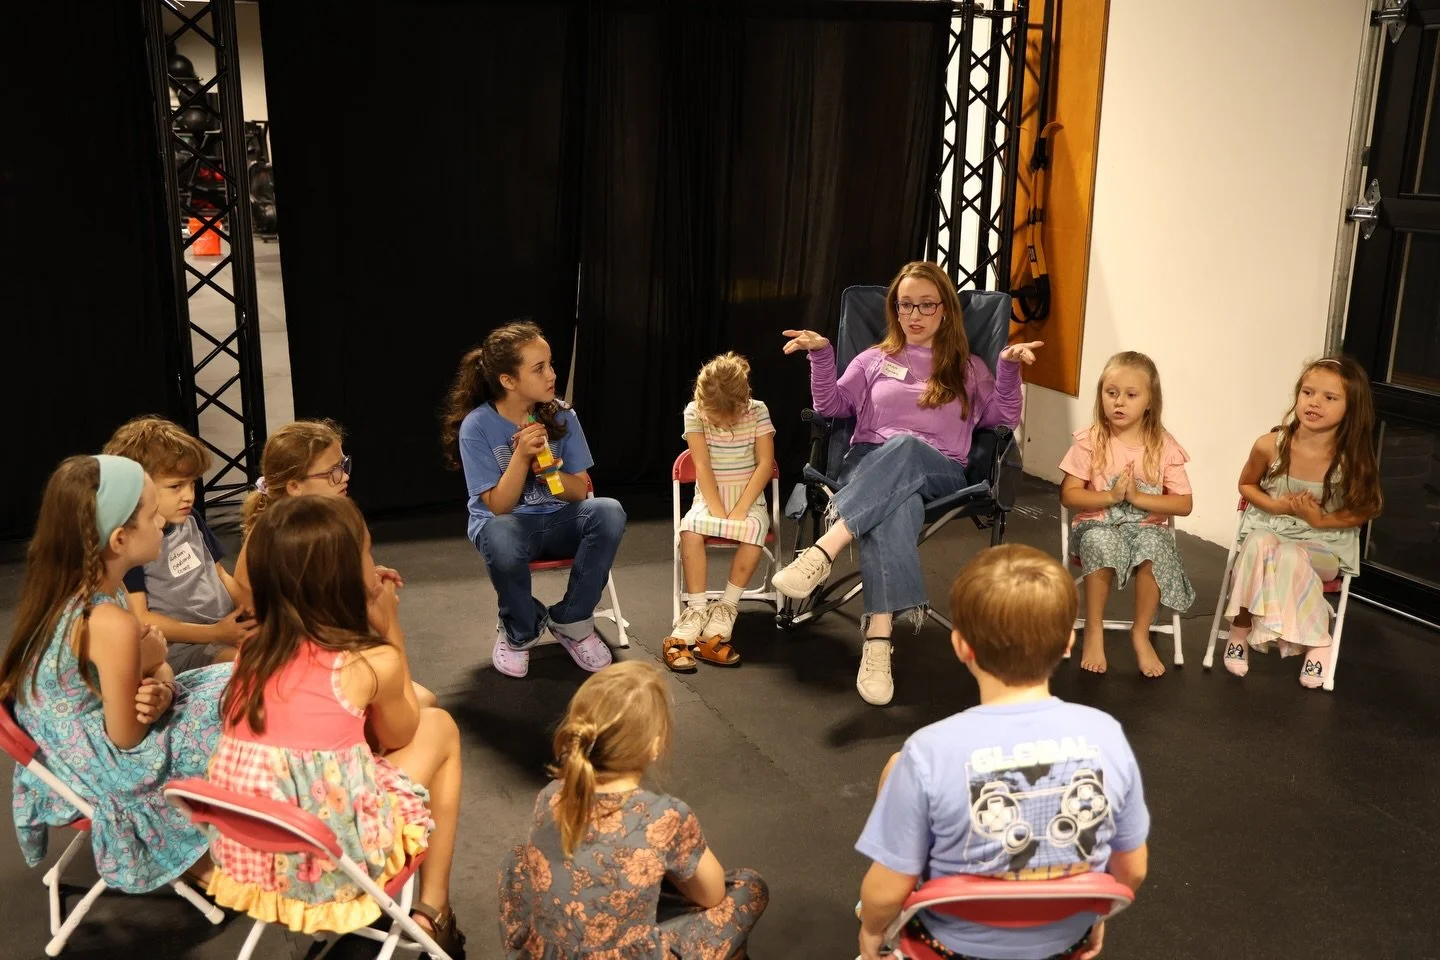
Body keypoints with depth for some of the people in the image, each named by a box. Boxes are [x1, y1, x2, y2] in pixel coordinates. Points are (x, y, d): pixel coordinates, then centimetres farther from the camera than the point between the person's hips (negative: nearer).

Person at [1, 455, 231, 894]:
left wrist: (159, 688, -16)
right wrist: (149, 665, -12)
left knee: (229, 685, 8)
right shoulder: (112, 626, -31)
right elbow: (126, 738, -22)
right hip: (105, 769, -9)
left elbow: (158, 669, 5)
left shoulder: (60, 590, -3)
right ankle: (203, 861, 15)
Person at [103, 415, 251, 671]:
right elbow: (139, 620, -14)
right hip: (180, 647, -8)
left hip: (231, 628, 8)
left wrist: (251, 612, 1)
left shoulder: (190, 520, 13)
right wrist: (214, 633, -19)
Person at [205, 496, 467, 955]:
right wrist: (391, 630, 8)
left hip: (244, 858, 6)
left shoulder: (252, 652, 1)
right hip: (330, 867, -5)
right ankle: (432, 912, 20)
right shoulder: (374, 661, -13)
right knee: (438, 726, 15)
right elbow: (400, 736, 8)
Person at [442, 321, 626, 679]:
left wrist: (549, 469, -22)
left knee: (609, 512, -28)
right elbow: (498, 506, -14)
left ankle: (571, 622, -8)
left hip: (557, 519, 3)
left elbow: (580, 491, -1)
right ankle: (520, 631, -6)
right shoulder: (477, 426, -14)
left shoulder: (561, 415, -5)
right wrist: (521, 456, -28)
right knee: (502, 542, -40)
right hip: (505, 522, -3)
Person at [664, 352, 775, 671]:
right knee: (691, 528, -33)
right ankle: (695, 611, -29)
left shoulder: (758, 412, -8)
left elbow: (765, 463, -10)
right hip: (709, 498, 0)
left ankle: (725, 611, -25)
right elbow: (702, 466, -11)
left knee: (754, 530, -34)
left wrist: (740, 510, -17)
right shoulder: (694, 413, -8)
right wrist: (718, 511, -19)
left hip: (749, 498, 0)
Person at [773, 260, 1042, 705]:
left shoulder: (967, 368, 23)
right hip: (869, 465, 0)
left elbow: (1001, 418, 13)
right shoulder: (874, 360, 24)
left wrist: (1009, 368, -3)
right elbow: (831, 407, 17)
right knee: (896, 509, -40)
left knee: (904, 448, -40)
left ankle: (822, 552, -54)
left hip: (938, 472, 0)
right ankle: (878, 639, -55)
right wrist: (821, 355, 3)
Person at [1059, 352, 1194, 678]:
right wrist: (1110, 496, -18)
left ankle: (1141, 633, -11)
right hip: (1098, 524, -1)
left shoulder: (1163, 445, -1)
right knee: (1101, 544, -36)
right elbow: (1068, 495, -5)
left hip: (1147, 526, 1)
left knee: (1154, 548, -34)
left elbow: (1184, 504, -2)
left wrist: (1138, 497, -15)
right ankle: (1094, 631, -16)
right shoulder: (1090, 440, -4)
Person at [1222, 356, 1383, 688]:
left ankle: (1316, 641, -9)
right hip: (1269, 530, 1)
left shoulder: (1352, 460, -16)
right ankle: (1240, 631, -14)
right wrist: (1275, 505, -13)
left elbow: (1364, 510, -2)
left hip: (1324, 545, -1)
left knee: (1290, 557, -33)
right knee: (1258, 545, -33)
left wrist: (1322, 520, -18)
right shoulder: (1270, 446, -14)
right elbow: (1246, 485, 6)